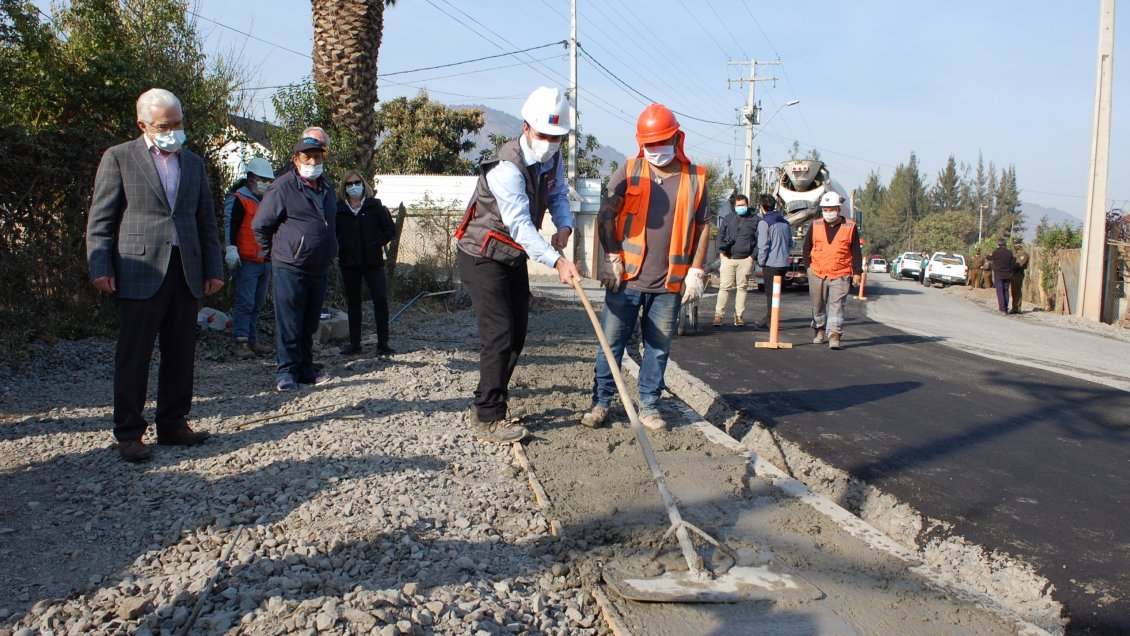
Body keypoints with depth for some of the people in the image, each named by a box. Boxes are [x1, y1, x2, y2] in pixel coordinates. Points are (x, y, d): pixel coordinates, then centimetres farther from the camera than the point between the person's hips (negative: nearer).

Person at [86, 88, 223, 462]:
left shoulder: (194, 163, 17)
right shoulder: (119, 158, 4)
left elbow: (206, 221, 18)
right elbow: (100, 220, 1)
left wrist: (214, 269, 11)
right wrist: (100, 268, -8)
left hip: (186, 273, 4)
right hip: (140, 273, -4)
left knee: (181, 355, 8)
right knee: (133, 357, -1)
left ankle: (173, 424, 19)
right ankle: (128, 434, 8)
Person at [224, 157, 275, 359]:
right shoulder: (238, 200, -6)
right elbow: (230, 226, -12)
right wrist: (231, 251, -21)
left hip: (265, 261, 8)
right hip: (246, 261, -8)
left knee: (257, 303, 11)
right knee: (245, 303, -9)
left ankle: (252, 340, 18)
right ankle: (241, 342, -8)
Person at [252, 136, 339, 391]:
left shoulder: (326, 187, 13)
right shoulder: (284, 187, -9)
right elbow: (260, 225, -4)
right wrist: (276, 252, 3)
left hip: (320, 269, 6)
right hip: (290, 269, -6)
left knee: (310, 324, 13)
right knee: (289, 324, -3)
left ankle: (305, 367, 21)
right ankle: (286, 372, 3)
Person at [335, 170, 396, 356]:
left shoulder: (375, 206, 3)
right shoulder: (338, 209, 5)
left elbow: (390, 230, 4)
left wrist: (377, 243, -9)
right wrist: (338, 248, -7)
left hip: (373, 261, -1)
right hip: (349, 263, 2)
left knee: (381, 299, -8)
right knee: (353, 302, 8)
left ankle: (383, 343, -1)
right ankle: (354, 343, 16)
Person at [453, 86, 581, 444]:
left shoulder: (552, 159, -1)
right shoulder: (507, 168, -28)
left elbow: (558, 194, 12)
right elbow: (520, 225, -35)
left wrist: (564, 225, -10)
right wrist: (557, 262, -45)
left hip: (514, 256, 9)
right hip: (482, 257, -9)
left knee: (516, 334, 11)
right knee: (499, 336, -13)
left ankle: (486, 404, 25)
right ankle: (488, 420, -5)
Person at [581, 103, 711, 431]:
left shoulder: (695, 177, 4)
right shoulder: (629, 171, 1)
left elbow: (702, 228, 9)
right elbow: (606, 216, 1)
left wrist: (695, 272, 3)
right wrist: (612, 258, -8)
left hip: (669, 283, 1)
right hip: (626, 279, -1)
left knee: (658, 347, 9)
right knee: (612, 342, 4)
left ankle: (649, 406, 22)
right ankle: (600, 402, 16)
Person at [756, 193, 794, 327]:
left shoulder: (764, 223, -10)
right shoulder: (785, 222, 12)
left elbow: (763, 246, -14)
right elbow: (790, 244, 16)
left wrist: (761, 262, -5)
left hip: (771, 264, -7)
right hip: (784, 263, 7)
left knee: (771, 293, 0)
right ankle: (770, 318, 24)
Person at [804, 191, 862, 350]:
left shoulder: (850, 227, -1)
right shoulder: (815, 225, 4)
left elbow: (856, 251, 2)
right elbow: (807, 247, 15)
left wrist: (857, 272, -1)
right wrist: (809, 265, 8)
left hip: (840, 275, -3)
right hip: (817, 274, 3)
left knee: (837, 305, -9)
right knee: (818, 305, 14)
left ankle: (834, 335, -11)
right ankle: (819, 330, 32)